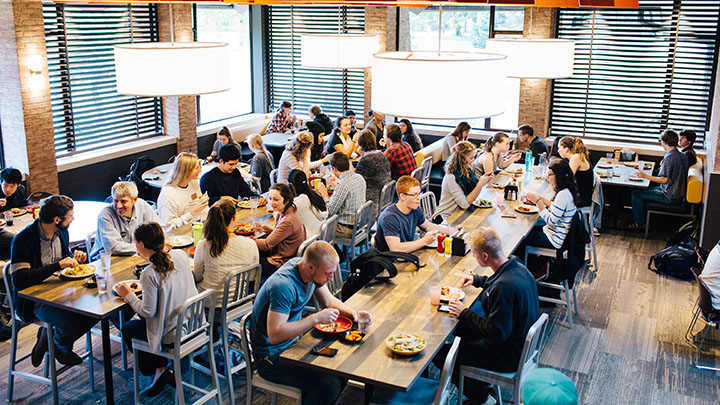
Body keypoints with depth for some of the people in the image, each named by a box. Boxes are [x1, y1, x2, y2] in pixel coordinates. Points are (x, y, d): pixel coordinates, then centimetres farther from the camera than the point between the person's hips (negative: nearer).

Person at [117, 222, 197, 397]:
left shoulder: (149, 274, -24)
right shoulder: (181, 255, -5)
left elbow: (148, 312, -17)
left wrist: (128, 295, -1)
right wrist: (151, 257, 19)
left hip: (173, 335, -7)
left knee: (127, 329, 19)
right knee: (137, 321, 30)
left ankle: (159, 370, 16)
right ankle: (162, 370, 26)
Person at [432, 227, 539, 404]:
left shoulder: (504, 287, -34)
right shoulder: (517, 267, -4)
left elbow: (497, 332, -26)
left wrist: (465, 314, -16)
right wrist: (477, 280, 18)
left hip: (509, 355, -10)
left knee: (441, 354, -5)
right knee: (460, 329, 21)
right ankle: (482, 383, 31)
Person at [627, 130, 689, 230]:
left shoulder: (669, 157, -23)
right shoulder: (683, 155, 5)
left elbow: (664, 180, -27)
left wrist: (645, 176, -21)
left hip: (670, 197, -9)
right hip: (680, 195, 9)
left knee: (636, 194, -2)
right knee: (646, 190, 26)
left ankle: (640, 223, 8)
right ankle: (643, 216, 30)